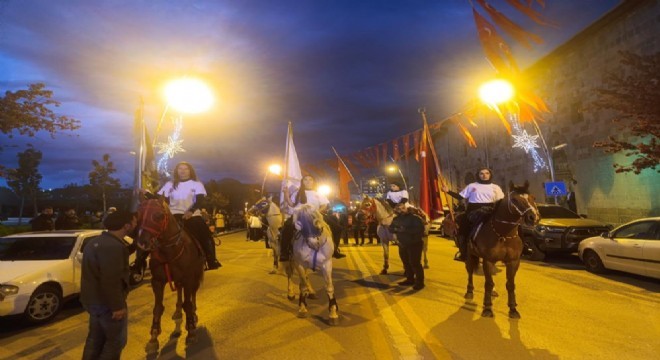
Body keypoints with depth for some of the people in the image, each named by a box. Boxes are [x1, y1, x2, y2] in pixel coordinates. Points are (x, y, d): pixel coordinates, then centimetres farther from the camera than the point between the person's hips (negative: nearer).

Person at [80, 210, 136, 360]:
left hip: (92, 299, 10)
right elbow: (111, 281, -29)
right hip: (107, 302, -10)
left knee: (95, 337, 22)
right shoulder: (114, 247, -26)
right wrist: (117, 306, -22)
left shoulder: (95, 241, 8)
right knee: (116, 340, 6)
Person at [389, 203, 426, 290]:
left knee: (415, 263, -7)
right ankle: (410, 279, 28)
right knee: (406, 263, 14)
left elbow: (420, 228, -26)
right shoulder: (396, 219, 7)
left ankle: (419, 282, 3)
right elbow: (391, 228, 11)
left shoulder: (414, 218, -14)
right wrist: (396, 229, -13)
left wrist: (406, 229, -30)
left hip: (415, 244, -7)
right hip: (402, 245, 7)